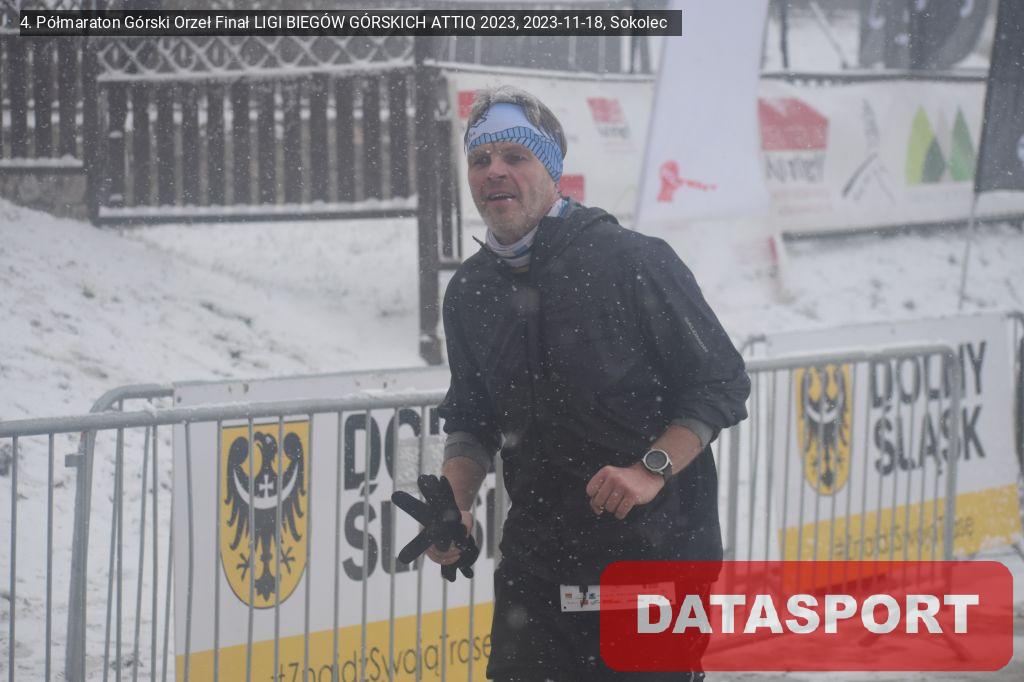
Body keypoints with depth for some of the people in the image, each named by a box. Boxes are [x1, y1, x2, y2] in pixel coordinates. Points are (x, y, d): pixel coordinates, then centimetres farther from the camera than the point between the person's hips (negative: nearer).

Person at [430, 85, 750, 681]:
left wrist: (652, 470, -20)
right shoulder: (470, 293, 7)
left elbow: (723, 383, -8)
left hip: (656, 544, -5)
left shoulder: (632, 261, -11)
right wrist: (455, 505, 0)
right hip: (537, 557, 5)